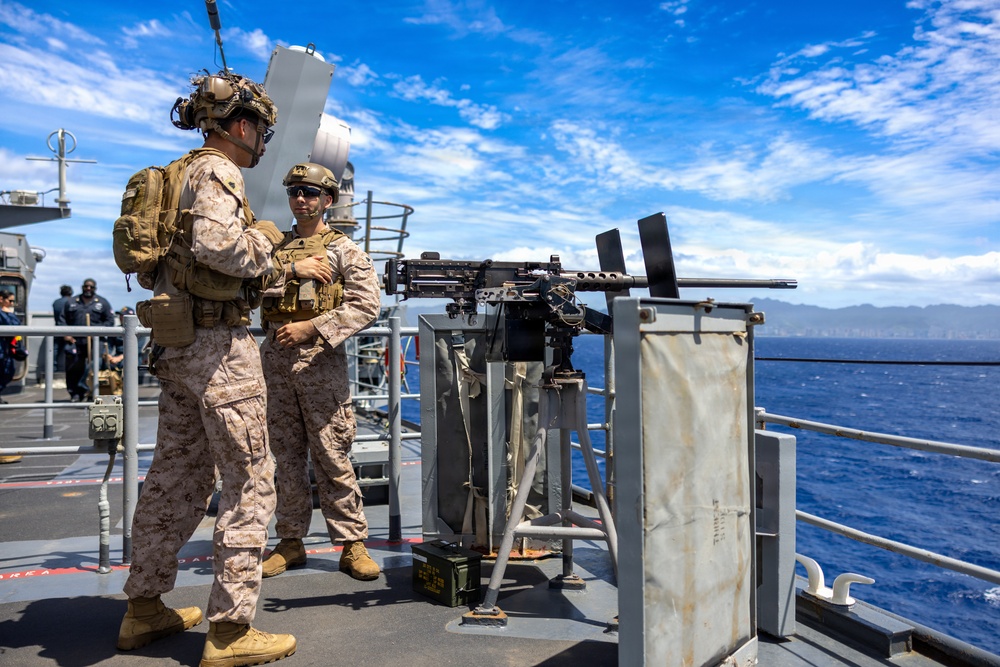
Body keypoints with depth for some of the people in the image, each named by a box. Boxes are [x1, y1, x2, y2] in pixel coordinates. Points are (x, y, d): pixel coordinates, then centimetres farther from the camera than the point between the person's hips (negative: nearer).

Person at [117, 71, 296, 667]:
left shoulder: (189, 171, 20)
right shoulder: (217, 172, -9)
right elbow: (217, 245, -27)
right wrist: (262, 238, -8)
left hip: (179, 343, 10)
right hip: (219, 343, -10)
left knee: (177, 475, 16)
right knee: (250, 483, -4)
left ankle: (145, 609, 27)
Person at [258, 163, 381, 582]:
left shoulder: (344, 250, 5)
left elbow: (367, 305, -8)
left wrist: (311, 328, -15)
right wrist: (292, 269, -11)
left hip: (320, 359, -4)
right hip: (275, 358, 4)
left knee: (331, 456, -4)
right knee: (286, 456, 9)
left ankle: (352, 543, 5)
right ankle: (291, 542, 20)